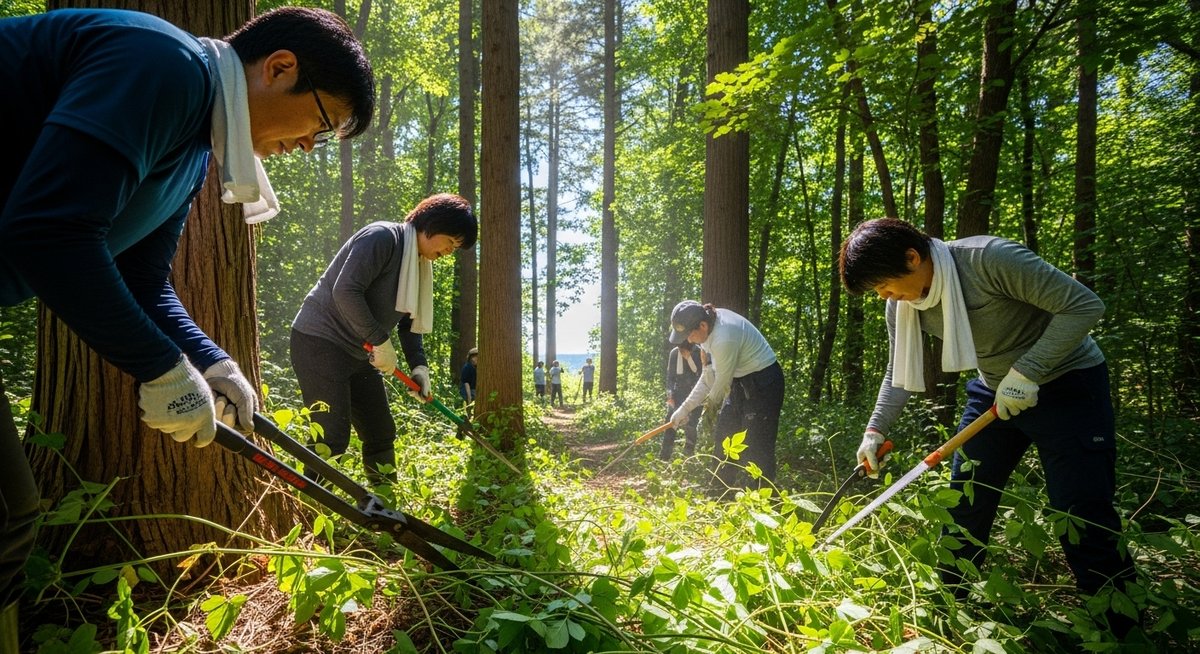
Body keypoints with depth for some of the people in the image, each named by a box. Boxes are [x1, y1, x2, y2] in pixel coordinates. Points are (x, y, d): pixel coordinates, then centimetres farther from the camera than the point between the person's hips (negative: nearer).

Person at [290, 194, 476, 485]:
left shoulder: (419, 266, 10)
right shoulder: (382, 237, -17)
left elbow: (409, 322, 13)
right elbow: (345, 291, -26)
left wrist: (418, 365, -1)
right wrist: (380, 340, -22)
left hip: (359, 352, 9)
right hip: (320, 341, -9)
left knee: (381, 433, 11)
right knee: (333, 438, -14)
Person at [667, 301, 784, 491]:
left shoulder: (724, 339, -32)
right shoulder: (711, 322, -4)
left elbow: (723, 380, -17)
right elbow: (709, 373, 3)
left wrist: (711, 402, 5)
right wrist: (684, 409, 2)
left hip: (763, 383, -10)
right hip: (741, 381, 10)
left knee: (757, 446, -8)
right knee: (723, 435, 13)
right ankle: (723, 493, 24)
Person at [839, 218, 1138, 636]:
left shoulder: (990, 259, -28)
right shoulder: (902, 306, -7)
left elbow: (1084, 305, -24)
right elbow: (899, 373, 8)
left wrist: (1026, 371, -28)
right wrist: (876, 430, 2)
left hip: (1065, 384, -6)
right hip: (995, 391, 6)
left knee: (1082, 519, -9)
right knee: (964, 503, 7)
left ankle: (1121, 633, 8)